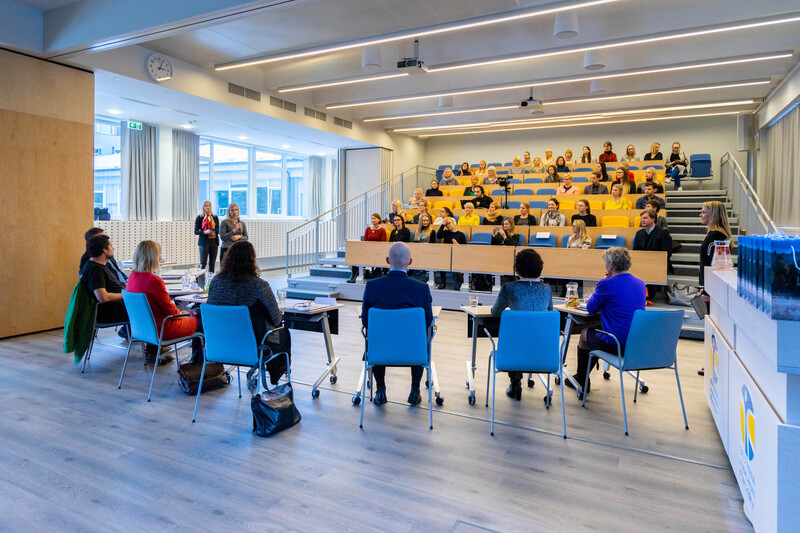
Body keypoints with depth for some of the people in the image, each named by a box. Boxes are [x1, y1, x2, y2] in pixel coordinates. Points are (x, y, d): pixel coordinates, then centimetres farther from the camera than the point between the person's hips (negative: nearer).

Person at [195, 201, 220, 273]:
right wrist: (205, 232, -18)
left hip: (214, 242, 4)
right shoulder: (199, 217, 1)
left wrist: (215, 230, -11)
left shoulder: (215, 217, 11)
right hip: (204, 242, -3)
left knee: (212, 263, 6)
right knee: (203, 263, -5)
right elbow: (196, 231, -2)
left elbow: (218, 230, 12)